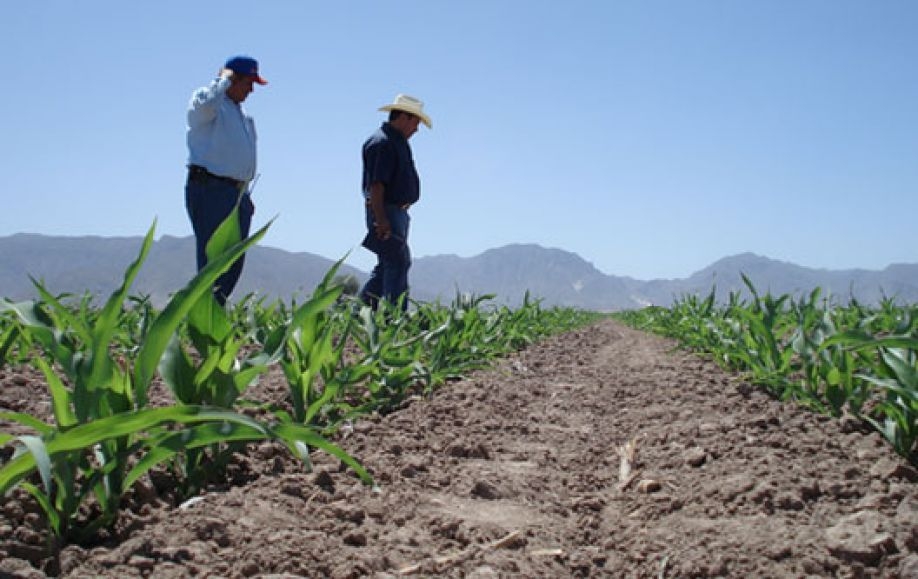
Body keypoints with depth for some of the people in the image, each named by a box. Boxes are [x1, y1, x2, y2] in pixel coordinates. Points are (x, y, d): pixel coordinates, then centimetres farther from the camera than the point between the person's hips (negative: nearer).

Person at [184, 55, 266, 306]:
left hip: (238, 193, 9)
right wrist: (224, 80, -13)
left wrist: (246, 195, 21)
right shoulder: (206, 100, -3)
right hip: (209, 189, -9)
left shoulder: (241, 112, 24)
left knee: (235, 259, 8)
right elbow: (206, 103, -31)